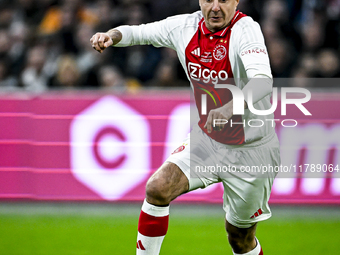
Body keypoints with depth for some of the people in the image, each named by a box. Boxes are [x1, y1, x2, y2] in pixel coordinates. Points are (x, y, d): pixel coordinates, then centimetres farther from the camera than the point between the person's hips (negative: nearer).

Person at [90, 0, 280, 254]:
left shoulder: (245, 29, -24)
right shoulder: (185, 26, -7)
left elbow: (263, 81, -41)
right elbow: (139, 32, 9)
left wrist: (231, 106, -60)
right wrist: (111, 36, -14)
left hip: (251, 150, -4)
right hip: (207, 138, 4)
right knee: (158, 189, -16)